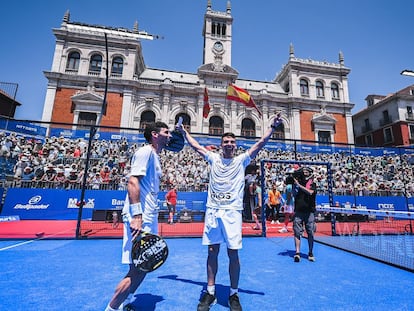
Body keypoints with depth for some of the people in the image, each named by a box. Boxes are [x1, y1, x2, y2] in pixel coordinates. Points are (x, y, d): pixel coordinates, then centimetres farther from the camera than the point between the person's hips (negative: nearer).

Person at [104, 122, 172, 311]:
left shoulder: (155, 156, 19)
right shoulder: (145, 151, -9)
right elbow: (132, 182, -19)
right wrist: (136, 215, -25)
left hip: (149, 218, 10)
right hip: (139, 218, -10)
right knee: (137, 269, -4)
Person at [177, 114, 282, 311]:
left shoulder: (241, 160, 5)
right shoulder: (213, 158, 10)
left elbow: (260, 143, -2)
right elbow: (195, 146, 16)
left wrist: (272, 127, -9)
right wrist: (184, 131, 19)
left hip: (232, 211, -2)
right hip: (212, 210, 2)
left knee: (233, 253, 3)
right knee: (212, 251, 10)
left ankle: (234, 294, 23)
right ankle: (210, 292, 26)